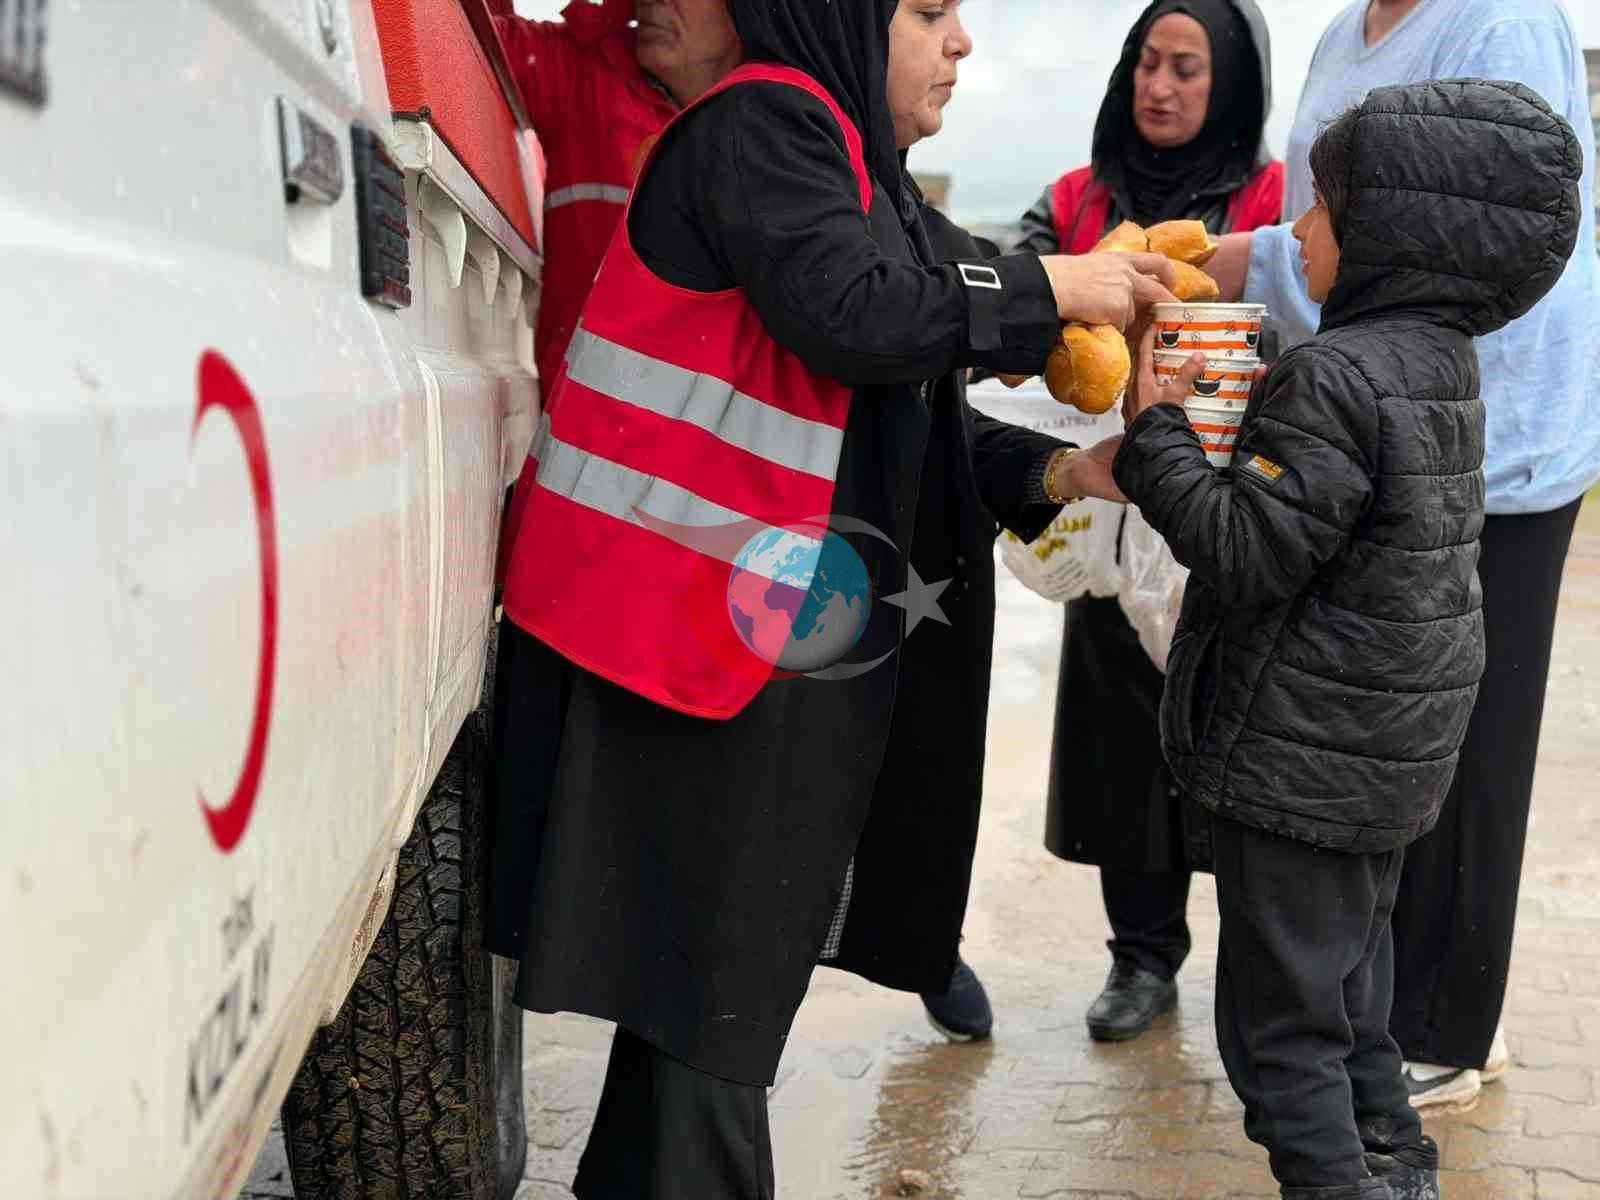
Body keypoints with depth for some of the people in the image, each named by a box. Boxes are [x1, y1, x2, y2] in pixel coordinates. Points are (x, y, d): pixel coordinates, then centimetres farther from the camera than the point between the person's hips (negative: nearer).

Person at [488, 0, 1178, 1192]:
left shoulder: (855, 175, 20)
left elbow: (897, 433, 17)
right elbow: (852, 315, -23)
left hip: (785, 630, 9)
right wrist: (1049, 288, -11)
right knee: (707, 959, -4)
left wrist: (1056, 472, 4)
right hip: (698, 618, -9)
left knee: (723, 956, 13)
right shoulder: (761, 123, -8)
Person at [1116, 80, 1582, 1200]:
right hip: (1391, 758, 10)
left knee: (1280, 1020, 2)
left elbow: (1246, 553, -24)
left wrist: (1155, 431, -17)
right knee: (1351, 985, 24)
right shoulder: (1441, 361, 7)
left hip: (1301, 761, -10)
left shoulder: (1334, 378, -22)